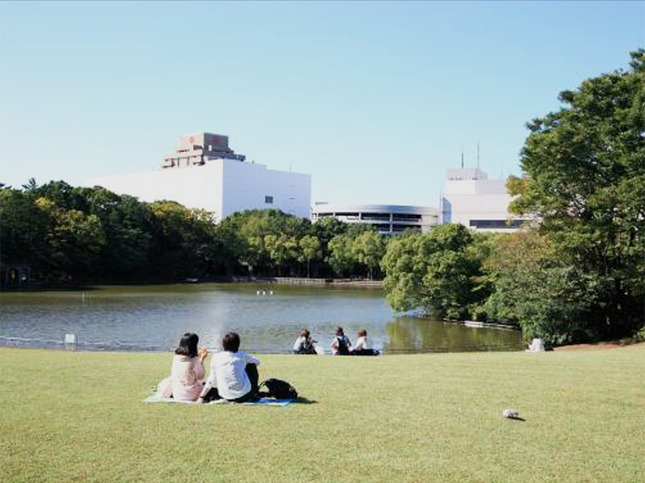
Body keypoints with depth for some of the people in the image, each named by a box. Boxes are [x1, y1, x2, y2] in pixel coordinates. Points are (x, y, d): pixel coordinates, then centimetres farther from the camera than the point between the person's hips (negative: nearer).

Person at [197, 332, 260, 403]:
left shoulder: (216, 357, -3)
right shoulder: (241, 355, -5)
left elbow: (211, 380, 0)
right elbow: (257, 362, 15)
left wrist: (201, 397, 7)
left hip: (226, 397, 3)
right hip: (244, 395, -3)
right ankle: (253, 395, 25)